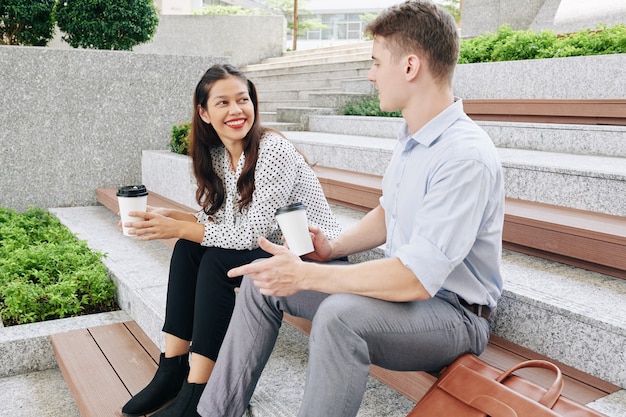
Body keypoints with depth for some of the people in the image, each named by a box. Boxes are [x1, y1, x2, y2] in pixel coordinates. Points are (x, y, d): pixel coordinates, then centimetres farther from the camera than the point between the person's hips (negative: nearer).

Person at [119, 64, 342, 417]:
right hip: (273, 252, 8)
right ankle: (174, 367, -1)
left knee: (217, 260, -24)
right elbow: (220, 220, 6)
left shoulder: (274, 149, -22)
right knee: (189, 248, -8)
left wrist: (179, 229, -21)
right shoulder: (217, 154, 2)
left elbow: (252, 234, -24)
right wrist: (170, 216, -10)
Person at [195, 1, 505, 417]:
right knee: (262, 279, 4)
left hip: (453, 312, -9)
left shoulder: (465, 157, -26)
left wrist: (306, 276, -25)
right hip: (404, 285, 9)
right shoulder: (412, 137, 5)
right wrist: (334, 248, -1)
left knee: (340, 314, -38)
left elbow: (415, 279, -31)